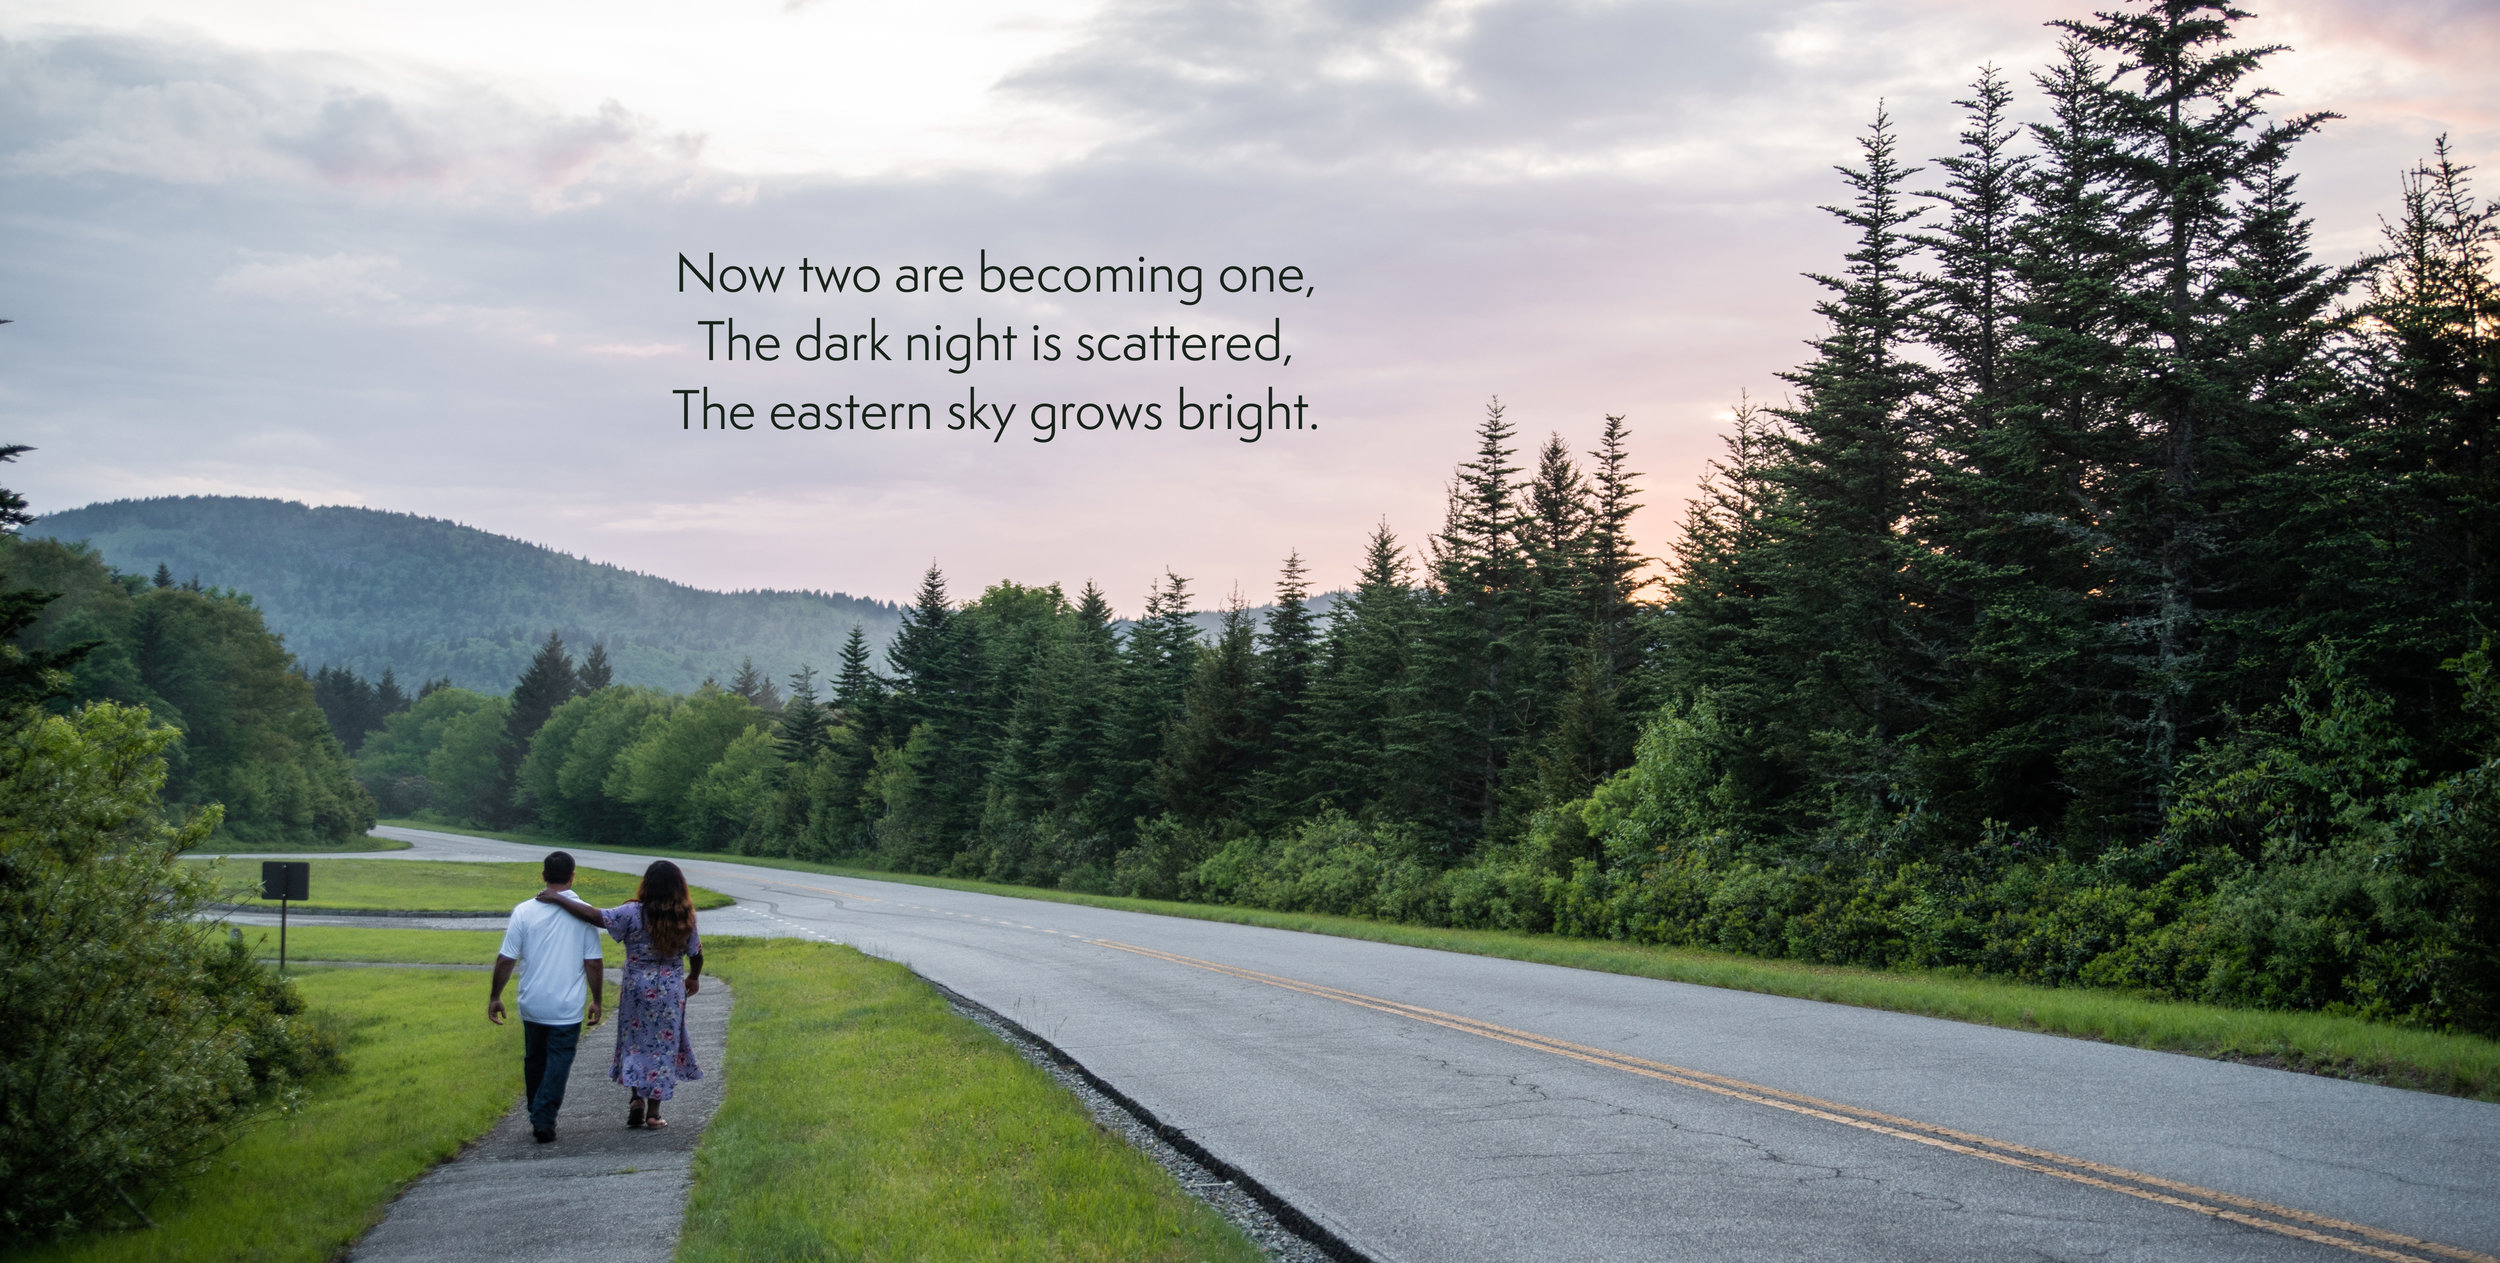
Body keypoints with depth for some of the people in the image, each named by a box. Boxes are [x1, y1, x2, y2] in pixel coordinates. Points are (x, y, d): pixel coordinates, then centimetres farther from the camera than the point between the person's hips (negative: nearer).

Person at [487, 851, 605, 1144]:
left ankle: (537, 1117, 28)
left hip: (532, 1004, 2)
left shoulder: (524, 911, -5)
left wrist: (494, 996, 7)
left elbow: (505, 959, -4)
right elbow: (593, 963, -5)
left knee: (534, 1060, 18)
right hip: (567, 1007, -2)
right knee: (558, 1062, 5)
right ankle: (544, 1122, -1)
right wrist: (597, 1000, 7)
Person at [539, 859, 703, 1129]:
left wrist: (558, 898, -14)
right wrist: (694, 978, 25)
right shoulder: (685, 918, -5)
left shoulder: (633, 913, -14)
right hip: (671, 990, 1)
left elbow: (595, 916, -21)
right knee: (663, 1047, 8)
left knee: (635, 1043, 16)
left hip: (637, 988, -1)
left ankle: (637, 1098, 4)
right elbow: (696, 954, 5)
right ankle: (653, 1112, 10)